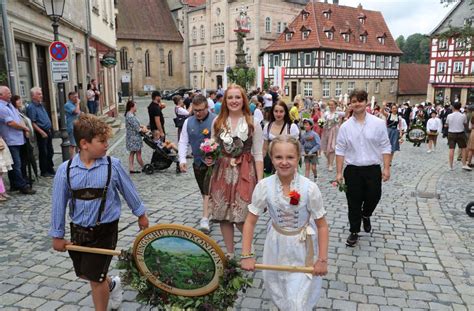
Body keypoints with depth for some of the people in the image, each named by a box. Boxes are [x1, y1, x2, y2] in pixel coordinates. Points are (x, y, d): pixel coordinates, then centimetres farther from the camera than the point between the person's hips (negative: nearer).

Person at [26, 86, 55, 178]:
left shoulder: (41, 105, 12)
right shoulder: (31, 107, -15)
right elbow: (32, 123, -19)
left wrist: (50, 128, 15)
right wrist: (42, 132, -21)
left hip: (48, 131, 8)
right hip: (41, 133, -8)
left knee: (50, 151, 15)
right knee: (43, 153, 1)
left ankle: (50, 169, 27)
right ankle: (44, 171, 12)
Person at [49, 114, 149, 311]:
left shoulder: (112, 165, -13)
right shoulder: (65, 170, -10)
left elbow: (128, 191, 0)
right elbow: (59, 204, -2)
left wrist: (141, 214, 10)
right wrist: (57, 235, 4)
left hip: (105, 230, -3)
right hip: (78, 230, 4)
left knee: (95, 278, 2)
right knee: (84, 274, 21)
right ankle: (112, 284, 51)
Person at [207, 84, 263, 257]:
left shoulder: (253, 124, -2)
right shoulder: (217, 121, 6)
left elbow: (258, 154, -2)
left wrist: (260, 181, -7)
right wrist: (209, 159, -7)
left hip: (244, 172, -3)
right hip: (222, 172, 3)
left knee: (241, 216, -6)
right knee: (223, 215, 7)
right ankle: (229, 253, 25)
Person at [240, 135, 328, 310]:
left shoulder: (309, 188, -21)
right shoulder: (264, 186, -18)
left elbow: (322, 225, -11)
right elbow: (250, 222, -8)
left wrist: (322, 259, -12)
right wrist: (246, 255, -13)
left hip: (302, 250, -2)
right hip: (276, 247, 2)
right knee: (279, 296, 22)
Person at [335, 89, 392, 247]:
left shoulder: (378, 123, -1)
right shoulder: (345, 126, 1)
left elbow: (385, 147, 0)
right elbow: (340, 150, 2)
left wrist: (386, 168, -6)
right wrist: (339, 172, 0)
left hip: (373, 169, 0)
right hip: (352, 170, 0)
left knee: (373, 197, 6)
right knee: (354, 203, 7)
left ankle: (366, 215, 41)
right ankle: (354, 232, 24)